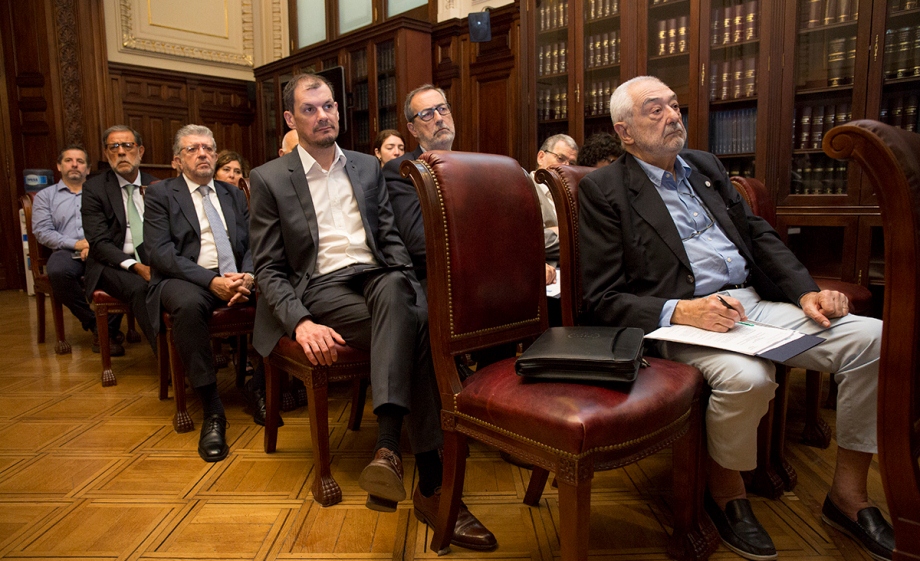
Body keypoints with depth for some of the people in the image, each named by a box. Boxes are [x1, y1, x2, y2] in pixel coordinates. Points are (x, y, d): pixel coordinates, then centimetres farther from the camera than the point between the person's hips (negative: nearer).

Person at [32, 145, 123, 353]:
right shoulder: (45, 196, 21)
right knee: (58, 272, -36)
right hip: (67, 252, 0)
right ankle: (97, 326, -21)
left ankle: (109, 328, -22)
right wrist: (76, 244, -10)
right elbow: (42, 231, 6)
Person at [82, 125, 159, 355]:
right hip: (114, 265, -2)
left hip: (153, 261, 3)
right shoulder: (94, 188, 2)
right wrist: (136, 266, -22)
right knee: (139, 287, -35)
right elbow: (99, 242, -6)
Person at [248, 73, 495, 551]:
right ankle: (432, 483, -31)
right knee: (415, 328, -31)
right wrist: (301, 322, -17)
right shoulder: (269, 179, 7)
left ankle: (388, 446, -41)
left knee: (394, 292, -37)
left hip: (377, 277, 3)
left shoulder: (367, 167, 19)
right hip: (321, 287, -3)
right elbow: (268, 268, 2)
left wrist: (405, 281, -6)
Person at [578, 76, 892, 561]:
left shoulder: (705, 165, 19)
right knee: (746, 376, -35)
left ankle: (848, 494, 8)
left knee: (871, 336, -10)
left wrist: (807, 292, 3)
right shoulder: (603, 189, -3)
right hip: (680, 319, -7)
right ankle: (725, 493, -1)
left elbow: (758, 234, 19)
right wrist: (679, 312, -23)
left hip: (753, 301, 7)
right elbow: (602, 300, -9)